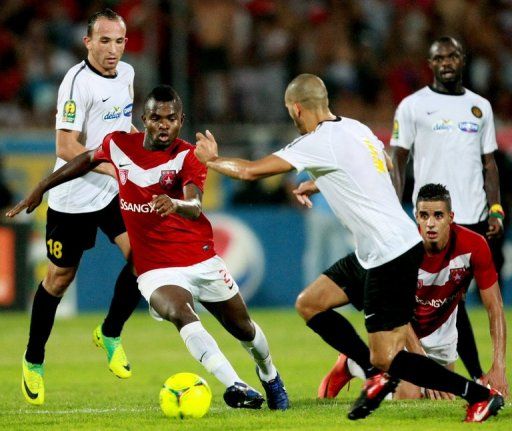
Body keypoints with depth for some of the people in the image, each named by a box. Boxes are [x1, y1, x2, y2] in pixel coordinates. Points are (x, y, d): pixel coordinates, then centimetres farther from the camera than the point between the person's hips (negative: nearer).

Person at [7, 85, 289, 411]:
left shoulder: (188, 157, -12)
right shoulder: (119, 145, -3)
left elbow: (195, 208, -30)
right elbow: (88, 160, 20)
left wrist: (175, 205, -53)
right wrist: (41, 189, 23)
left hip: (203, 261, 0)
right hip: (157, 270, 0)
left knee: (244, 328, 14)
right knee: (182, 313, -32)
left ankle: (269, 375, 48)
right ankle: (236, 387, -43)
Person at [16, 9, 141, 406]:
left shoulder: (126, 74, 4)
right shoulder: (77, 82, -20)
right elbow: (67, 148, -24)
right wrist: (117, 167, -29)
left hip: (114, 192, 6)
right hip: (73, 197, -6)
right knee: (59, 278, 4)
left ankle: (110, 334, 10)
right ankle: (34, 361, 21)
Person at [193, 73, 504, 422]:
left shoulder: (318, 143, -16)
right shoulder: (355, 128, 9)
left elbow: (250, 171, -14)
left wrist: (212, 160, 6)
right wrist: (318, 184, 32)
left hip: (390, 255, -9)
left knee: (386, 359, -6)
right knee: (310, 303, 14)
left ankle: (482, 395, -2)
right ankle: (380, 377, 17)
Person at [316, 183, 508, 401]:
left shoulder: (474, 245, -27)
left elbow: (494, 307, -21)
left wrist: (498, 367, -29)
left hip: (441, 330, 3)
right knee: (409, 397, -10)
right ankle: (350, 366, 17)